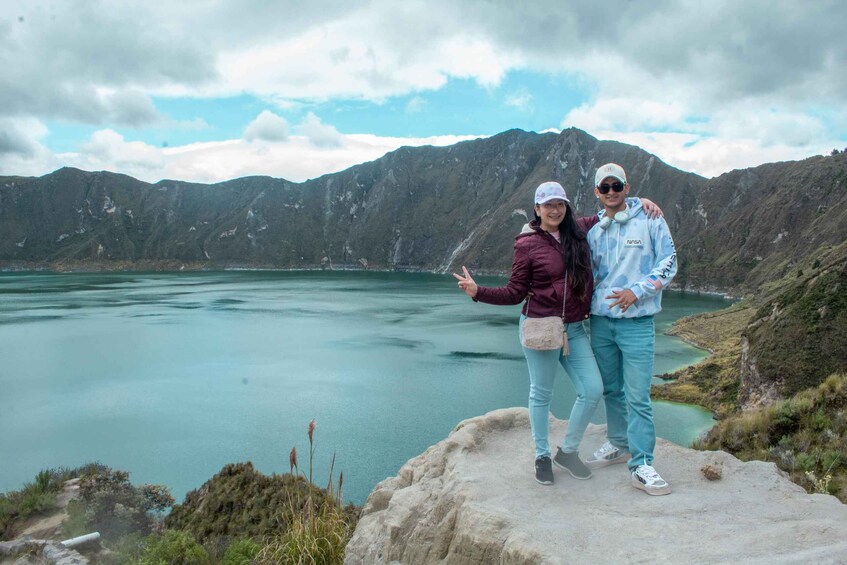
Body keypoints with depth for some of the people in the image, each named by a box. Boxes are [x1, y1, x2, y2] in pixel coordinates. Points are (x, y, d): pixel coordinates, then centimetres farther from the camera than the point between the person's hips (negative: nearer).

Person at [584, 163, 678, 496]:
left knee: (637, 396, -7)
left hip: (636, 322, -5)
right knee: (611, 390, 16)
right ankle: (618, 445, 32)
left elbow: (668, 263, -5)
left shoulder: (650, 221, -2)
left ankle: (641, 465, 0)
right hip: (600, 321, 5)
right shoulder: (594, 231, 11)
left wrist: (636, 291, -15)